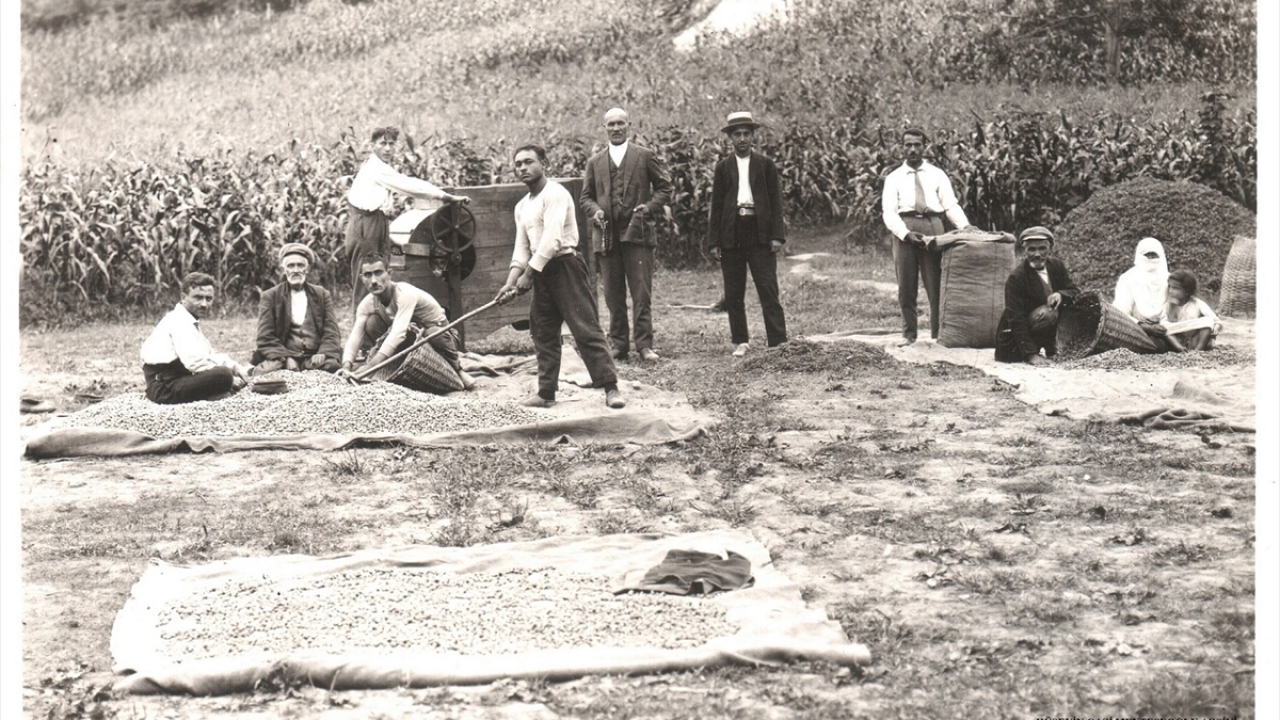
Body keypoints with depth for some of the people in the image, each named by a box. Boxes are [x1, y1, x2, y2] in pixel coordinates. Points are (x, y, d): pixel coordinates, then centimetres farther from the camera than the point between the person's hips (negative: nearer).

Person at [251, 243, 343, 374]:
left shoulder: (322, 295, 16)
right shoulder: (269, 297, 10)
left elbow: (331, 333, 10)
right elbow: (265, 338, 2)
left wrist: (323, 353, -12)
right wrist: (286, 358, -15)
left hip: (315, 358, 1)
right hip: (282, 357, -1)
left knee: (331, 366, -34)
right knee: (263, 371, -34)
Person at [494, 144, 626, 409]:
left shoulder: (555, 194, -10)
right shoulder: (522, 207, 17)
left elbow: (551, 239, -18)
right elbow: (522, 248, 17)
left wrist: (529, 274, -17)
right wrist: (510, 282, 4)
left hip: (565, 266, -9)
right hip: (541, 272, 9)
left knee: (586, 329, -11)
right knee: (543, 334, 10)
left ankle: (611, 388, -12)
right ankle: (546, 392, 17)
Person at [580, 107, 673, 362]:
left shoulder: (645, 156, 8)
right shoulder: (595, 162, 15)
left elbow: (664, 188, 9)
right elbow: (585, 196, 18)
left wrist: (649, 207, -8)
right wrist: (595, 211, -3)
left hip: (637, 232, -3)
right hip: (606, 235, 3)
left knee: (641, 293, -7)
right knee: (613, 295, 4)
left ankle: (644, 344, -4)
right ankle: (619, 345, 10)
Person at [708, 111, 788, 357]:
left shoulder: (766, 165, 7)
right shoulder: (723, 167, 10)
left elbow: (776, 202, 4)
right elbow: (716, 205, 9)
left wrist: (777, 235, -6)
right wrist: (715, 242, 2)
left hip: (760, 234, -2)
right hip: (731, 233, 2)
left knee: (769, 291, -6)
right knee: (733, 294, 5)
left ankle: (778, 341, -6)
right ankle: (740, 341, 15)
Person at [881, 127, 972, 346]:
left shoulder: (937, 175, 15)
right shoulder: (894, 178, 12)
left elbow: (951, 205, 8)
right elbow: (888, 212, 2)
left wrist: (965, 226, -10)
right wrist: (906, 233, -15)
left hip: (933, 225, 0)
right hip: (905, 227, 0)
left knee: (936, 284, -3)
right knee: (906, 288, 2)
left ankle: (938, 334, 3)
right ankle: (909, 334, 11)